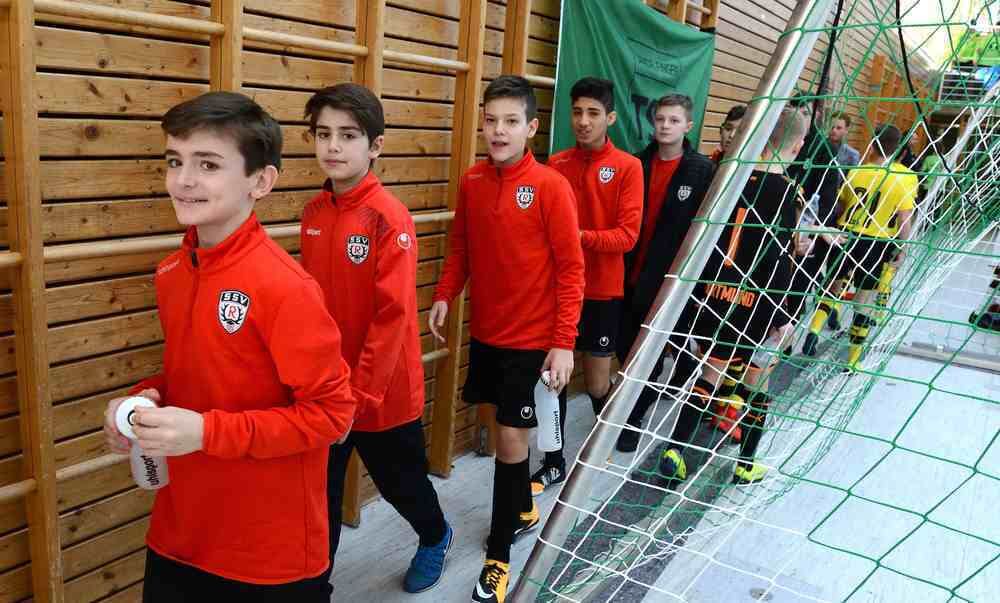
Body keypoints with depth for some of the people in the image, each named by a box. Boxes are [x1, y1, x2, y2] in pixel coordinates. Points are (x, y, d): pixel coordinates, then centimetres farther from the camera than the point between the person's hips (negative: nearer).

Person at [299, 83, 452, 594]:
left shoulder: (390, 219, -18)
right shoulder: (313, 213, 1)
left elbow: (393, 317, -21)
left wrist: (360, 395, -20)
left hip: (382, 391, -4)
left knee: (400, 482, 20)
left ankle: (435, 537, 50)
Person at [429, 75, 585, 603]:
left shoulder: (550, 186, -13)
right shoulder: (471, 181, 2)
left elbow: (571, 268, -12)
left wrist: (563, 342, -16)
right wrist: (444, 295, -5)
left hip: (532, 338, -5)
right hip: (484, 331, 5)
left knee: (511, 437, 0)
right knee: (506, 429, 19)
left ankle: (498, 554, 16)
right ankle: (523, 510, 45)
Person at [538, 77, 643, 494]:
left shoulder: (627, 167, -6)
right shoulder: (556, 164, 2)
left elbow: (627, 235, -12)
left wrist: (580, 236, -24)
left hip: (601, 289, -2)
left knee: (597, 382, 8)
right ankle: (554, 463, 23)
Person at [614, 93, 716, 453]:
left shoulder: (703, 171, -5)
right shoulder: (638, 164, 5)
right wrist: (622, 266, 1)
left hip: (673, 280, -4)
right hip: (632, 276, 4)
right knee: (627, 349, 11)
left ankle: (632, 419, 20)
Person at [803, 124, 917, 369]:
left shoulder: (856, 172, 1)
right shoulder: (906, 177, -8)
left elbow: (839, 204, 9)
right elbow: (904, 219, -10)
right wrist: (902, 249, -1)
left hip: (848, 237, 2)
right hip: (878, 244, -2)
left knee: (834, 286, 19)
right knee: (865, 299, 6)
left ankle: (814, 331, 0)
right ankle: (853, 359, 13)